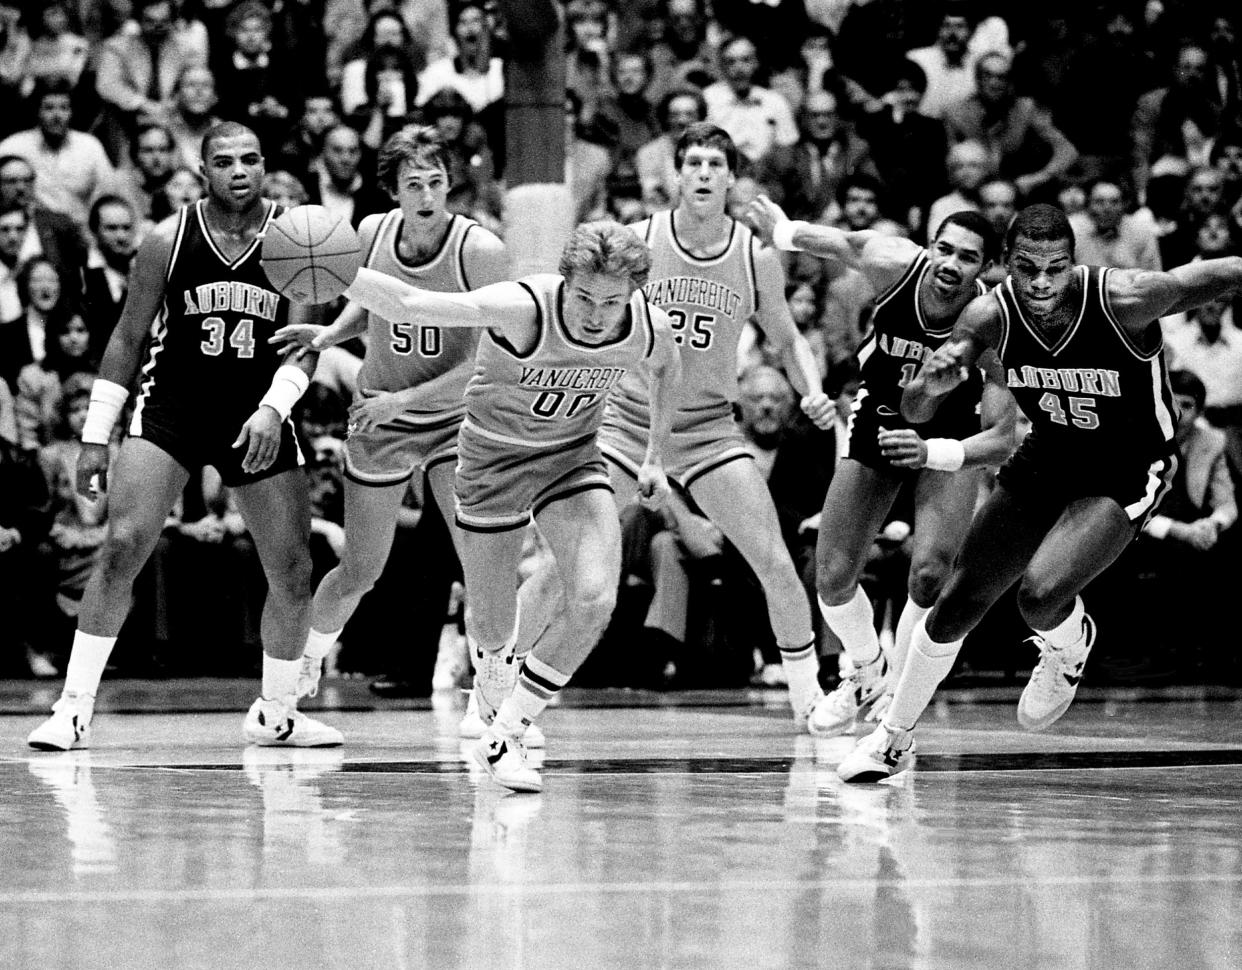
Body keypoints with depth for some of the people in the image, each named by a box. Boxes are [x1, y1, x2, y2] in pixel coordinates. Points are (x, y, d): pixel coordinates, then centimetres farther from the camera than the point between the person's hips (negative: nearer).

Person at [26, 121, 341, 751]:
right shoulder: (169, 241, -5)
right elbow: (128, 338, 3)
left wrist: (273, 408, -23)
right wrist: (95, 436, 0)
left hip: (257, 417, 2)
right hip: (170, 410, -1)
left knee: (293, 573, 0)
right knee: (122, 546, -17)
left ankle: (275, 713, 21)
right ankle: (73, 708, -12)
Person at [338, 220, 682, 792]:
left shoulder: (650, 330, -18)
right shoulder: (521, 309, -32)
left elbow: (665, 370, 8)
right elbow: (406, 305, -32)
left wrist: (655, 456, 13)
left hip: (573, 458, 3)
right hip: (494, 458, -3)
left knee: (594, 602, -18)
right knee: (492, 629, 3)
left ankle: (504, 737, -1)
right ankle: (493, 673, 43)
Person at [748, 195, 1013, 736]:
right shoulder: (894, 265, -26)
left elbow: (1002, 438, -35)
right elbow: (839, 244, -2)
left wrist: (933, 453, -52)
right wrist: (781, 231, 16)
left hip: (953, 438, -3)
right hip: (878, 423, 3)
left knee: (930, 572, -23)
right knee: (833, 578, 0)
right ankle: (867, 676, 32)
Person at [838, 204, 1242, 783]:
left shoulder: (1124, 300, -30)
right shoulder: (992, 316, -19)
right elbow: (913, 411, -15)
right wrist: (932, 384, -37)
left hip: (1125, 474, -4)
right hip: (1046, 458, 4)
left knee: (1041, 594, -26)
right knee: (957, 603, 5)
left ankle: (1069, 648, 12)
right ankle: (894, 737, 26)